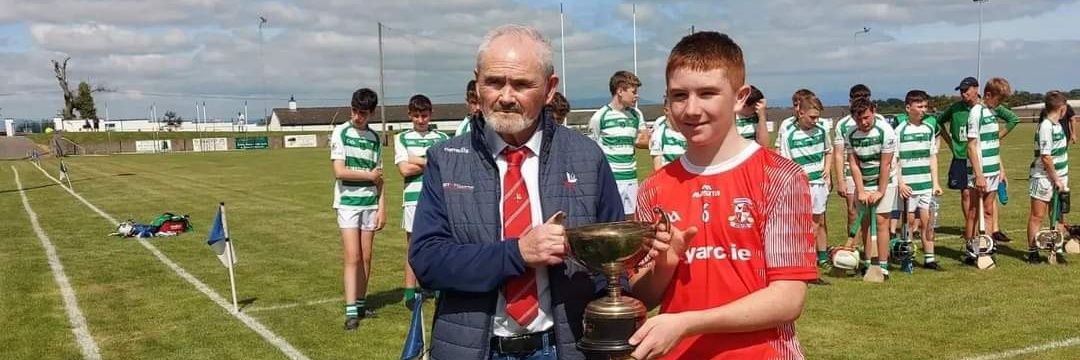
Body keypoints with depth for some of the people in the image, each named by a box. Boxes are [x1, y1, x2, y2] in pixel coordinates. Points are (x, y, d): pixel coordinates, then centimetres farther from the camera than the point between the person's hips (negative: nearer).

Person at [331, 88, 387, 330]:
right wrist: (370, 175, -4)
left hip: (370, 203, 4)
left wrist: (382, 206, 4)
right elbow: (339, 171, -12)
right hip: (348, 203, -4)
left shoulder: (374, 138, 9)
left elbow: (379, 177, 11)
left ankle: (360, 303, 17)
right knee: (353, 257, -9)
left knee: (366, 257, 6)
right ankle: (351, 311, -8)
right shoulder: (341, 133, -4)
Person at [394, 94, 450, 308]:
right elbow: (404, 169, -4)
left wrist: (418, 161, -4)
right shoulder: (402, 138, 8)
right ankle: (410, 292, 5)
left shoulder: (442, 138, 10)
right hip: (413, 197, -1)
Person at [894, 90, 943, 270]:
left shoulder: (929, 126, 9)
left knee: (927, 221, 4)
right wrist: (900, 183, -14)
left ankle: (929, 257, 10)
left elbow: (932, 157, 14)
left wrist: (935, 182, 9)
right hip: (907, 185, -4)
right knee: (910, 221, 1)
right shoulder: (899, 128, -7)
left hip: (926, 183, 4)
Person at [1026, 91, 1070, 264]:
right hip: (1044, 179, -8)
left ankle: (1058, 250, 21)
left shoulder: (1057, 125, 9)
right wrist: (1056, 179, -15)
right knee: (1037, 216, 1)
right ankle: (1032, 252, 9)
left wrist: (1061, 179, 14)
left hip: (1058, 178, 9)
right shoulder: (1046, 127, -19)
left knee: (1058, 217, 12)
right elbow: (1045, 157, -21)